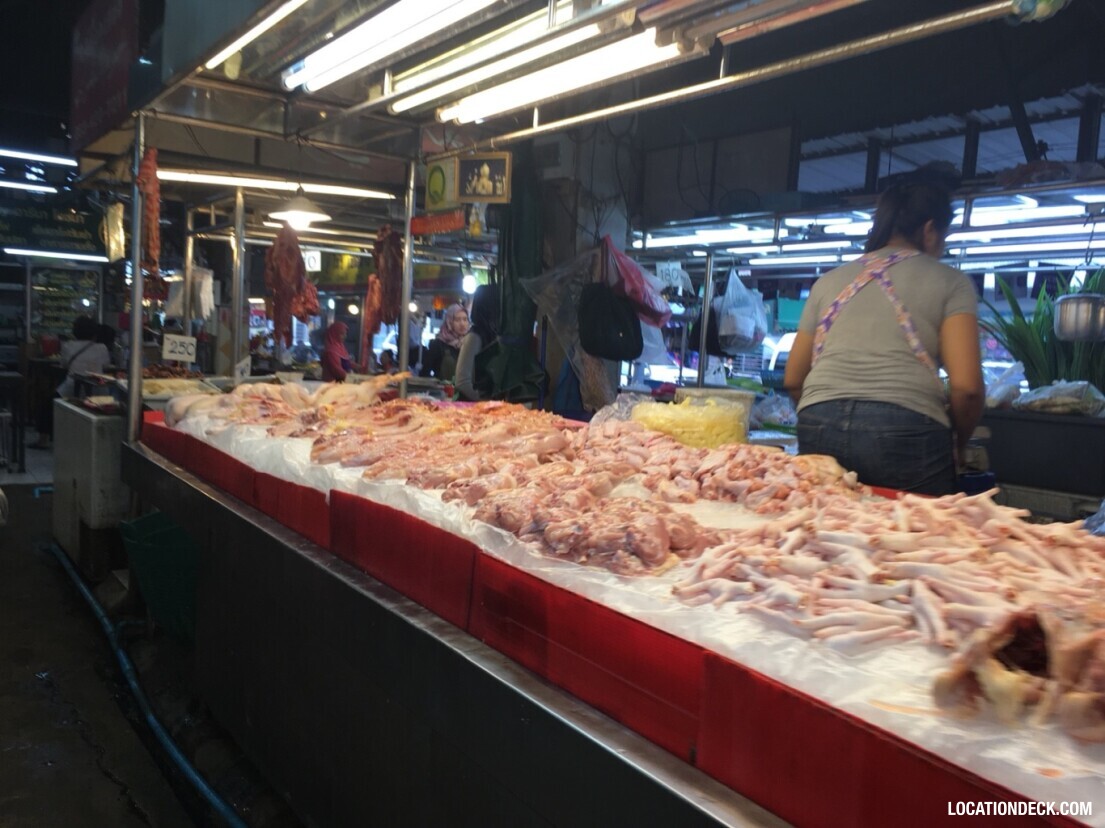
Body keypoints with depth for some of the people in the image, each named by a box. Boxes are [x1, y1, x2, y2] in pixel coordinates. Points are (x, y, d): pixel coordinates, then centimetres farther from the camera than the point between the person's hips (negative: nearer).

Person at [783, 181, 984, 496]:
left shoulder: (829, 281, 19)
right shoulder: (950, 283, 9)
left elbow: (793, 380, 18)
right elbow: (965, 386, -2)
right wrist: (956, 443, 14)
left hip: (818, 427, 4)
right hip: (906, 431, -3)